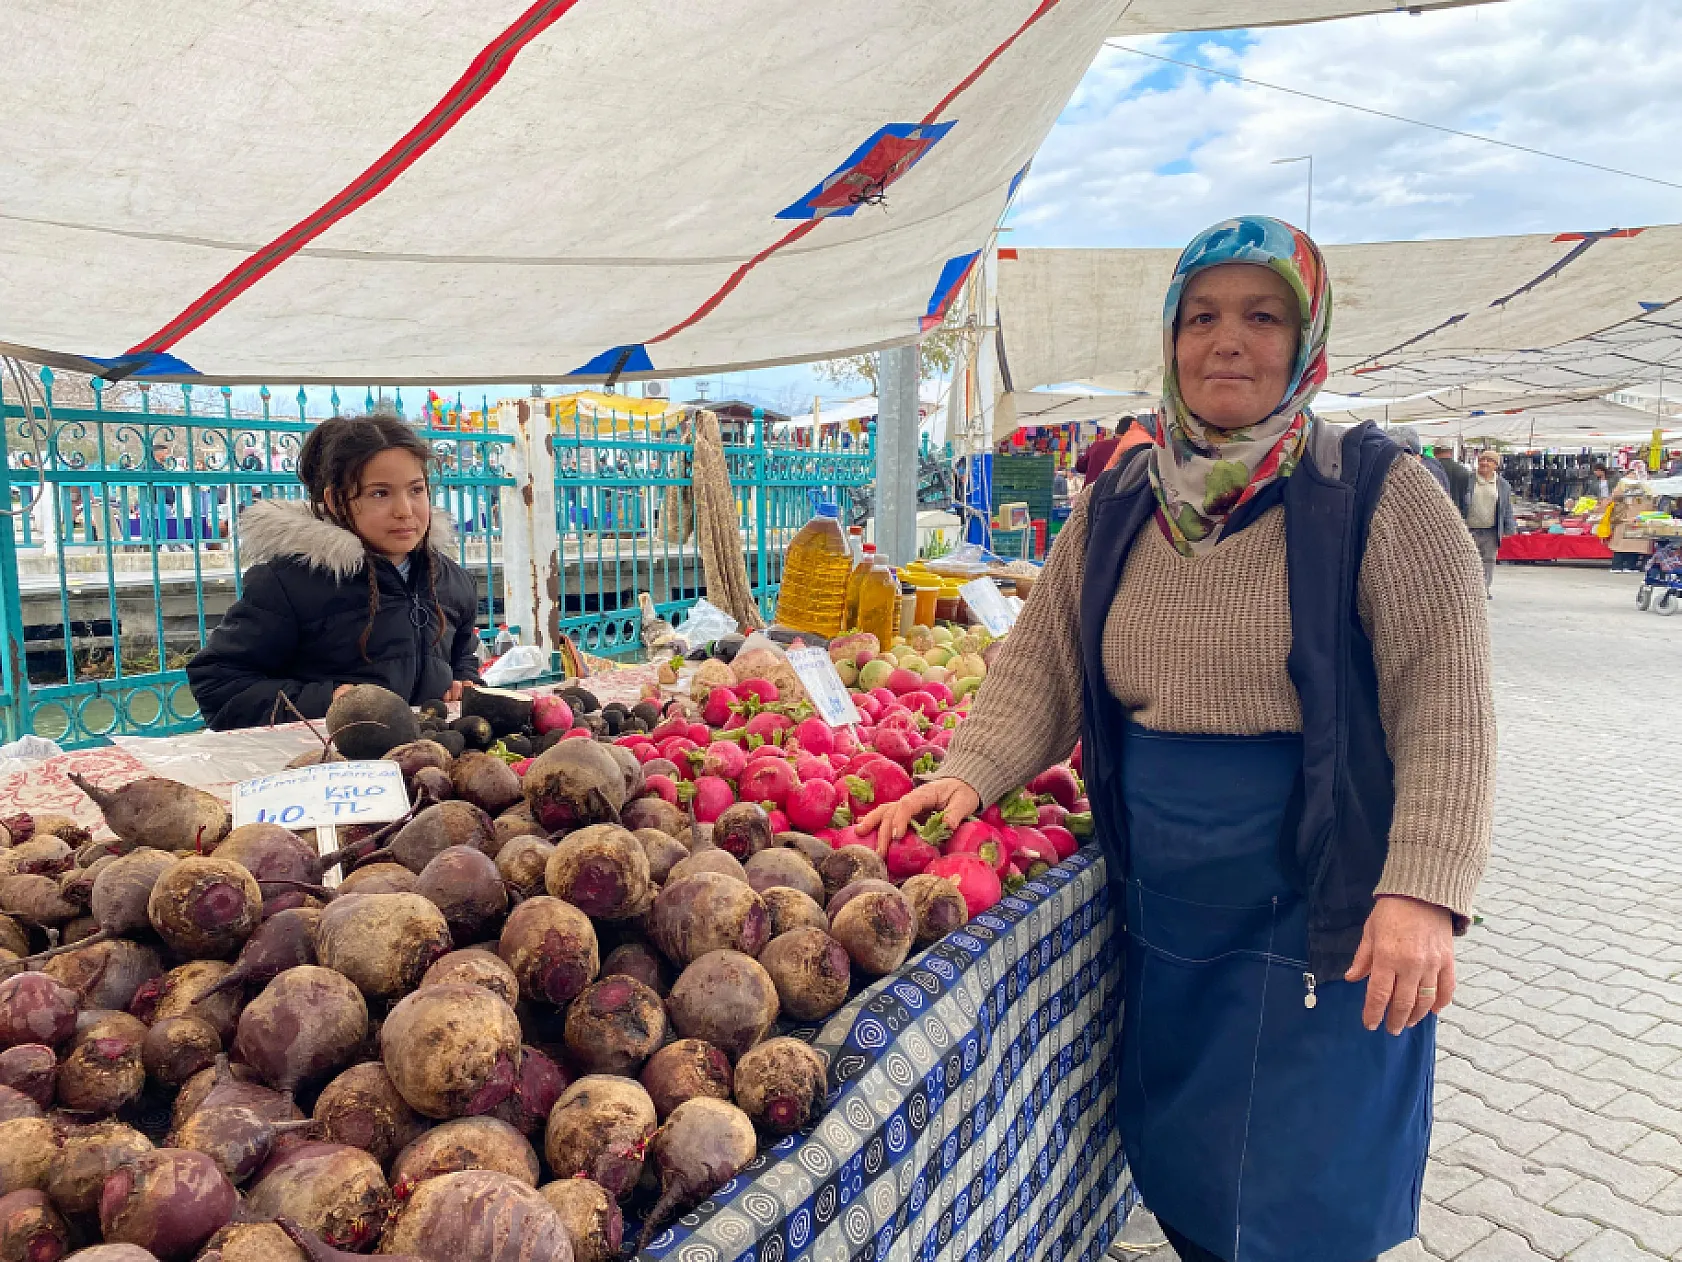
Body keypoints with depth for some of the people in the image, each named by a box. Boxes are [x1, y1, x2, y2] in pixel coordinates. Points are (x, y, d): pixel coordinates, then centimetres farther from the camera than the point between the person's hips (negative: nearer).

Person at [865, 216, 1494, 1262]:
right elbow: (1041, 667, 7)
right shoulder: (1117, 506, 5)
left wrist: (1421, 894, -21)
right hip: (1160, 915, 5)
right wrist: (969, 774, -9)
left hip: (1318, 922, -4)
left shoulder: (1378, 497, -8)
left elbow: (1447, 712, -12)